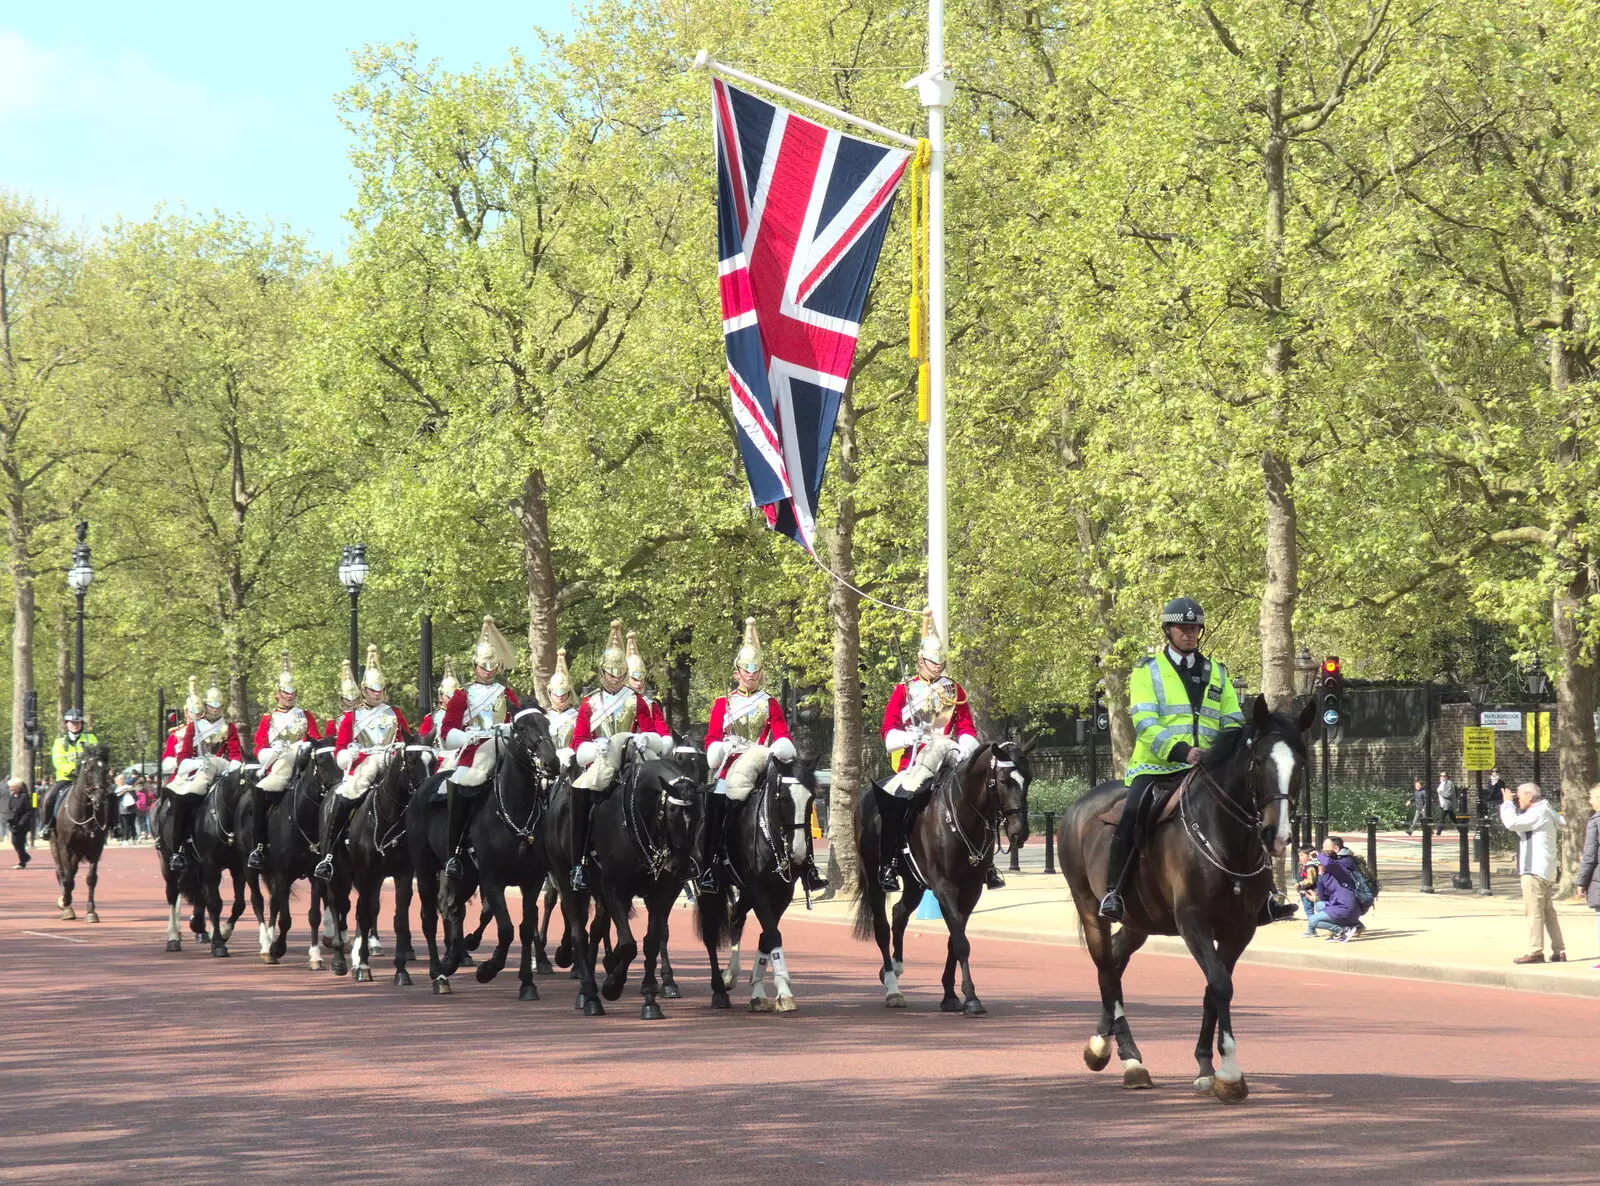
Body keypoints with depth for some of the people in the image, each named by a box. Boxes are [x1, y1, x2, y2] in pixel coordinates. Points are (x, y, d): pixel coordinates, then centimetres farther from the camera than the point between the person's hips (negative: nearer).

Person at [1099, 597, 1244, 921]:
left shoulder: (1217, 673, 19)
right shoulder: (1148, 672, 5)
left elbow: (1233, 722, 18)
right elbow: (1145, 723, -7)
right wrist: (1180, 751, -23)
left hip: (1206, 769, 4)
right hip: (1157, 764, -4)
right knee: (1131, 815, -27)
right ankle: (1113, 890, -19)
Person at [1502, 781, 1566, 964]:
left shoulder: (1538, 812, -13)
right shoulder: (1544, 812, 18)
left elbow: (1512, 823, -23)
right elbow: (1519, 826, 27)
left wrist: (1507, 803, -8)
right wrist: (1510, 805, 18)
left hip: (1535, 870, -10)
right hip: (1547, 871, 10)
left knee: (1534, 911, -9)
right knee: (1548, 911, 11)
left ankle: (1535, 952, -11)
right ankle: (1559, 951, 11)